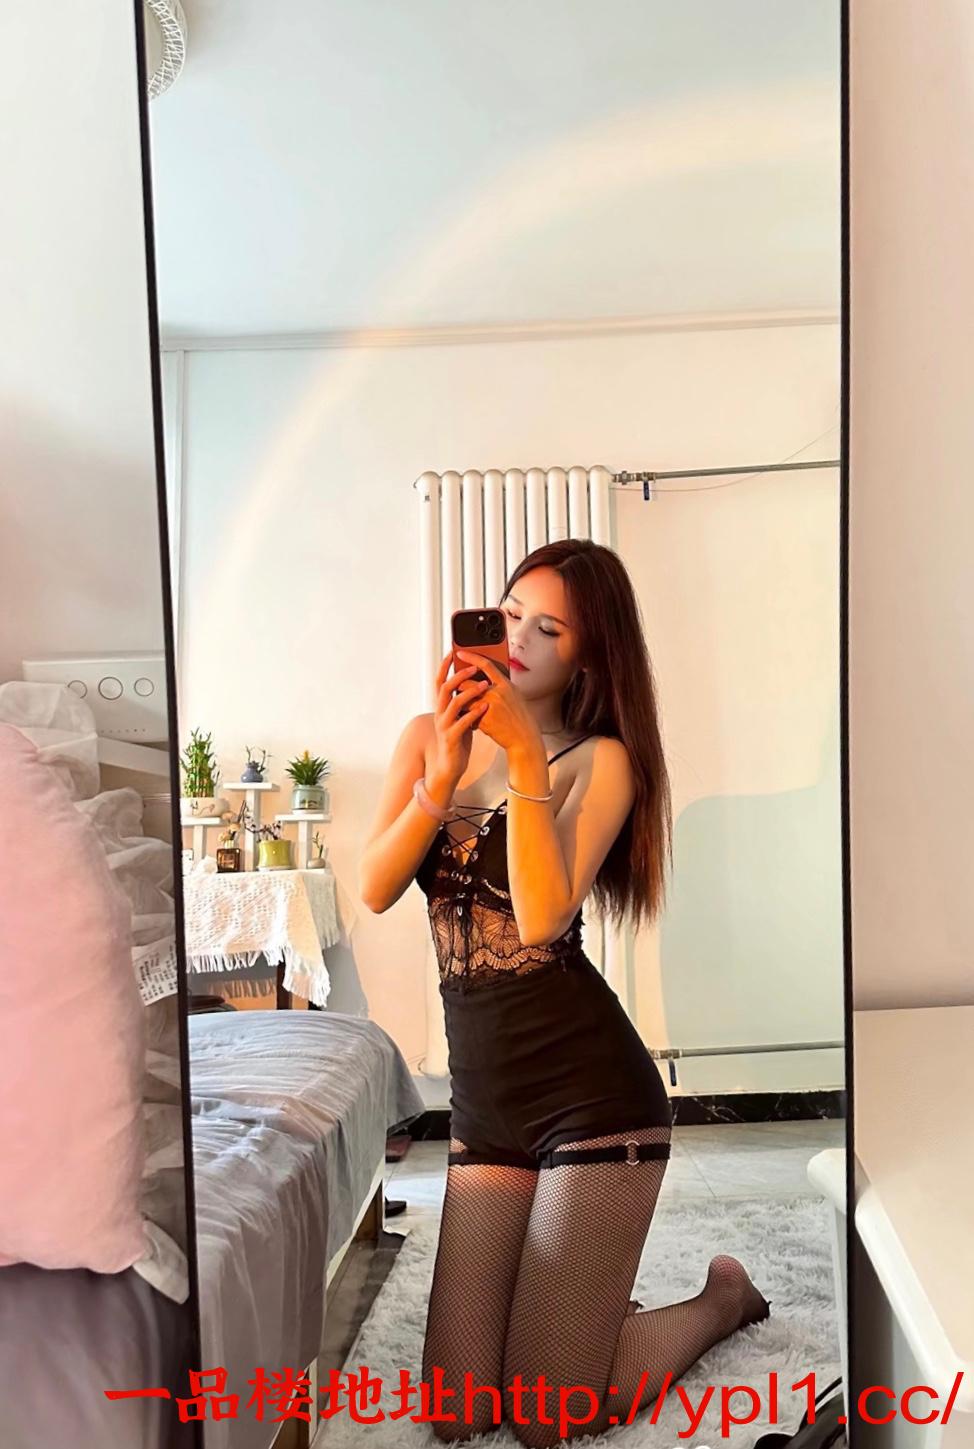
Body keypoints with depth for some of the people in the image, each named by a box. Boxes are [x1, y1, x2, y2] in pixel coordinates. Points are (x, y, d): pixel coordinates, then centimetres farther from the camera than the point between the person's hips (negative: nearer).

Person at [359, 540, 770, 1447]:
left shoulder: (599, 759, -6)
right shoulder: (428, 740, 7)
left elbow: (542, 916, -20)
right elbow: (375, 891, -6)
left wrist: (525, 754, -24)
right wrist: (446, 770, -18)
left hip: (592, 1092, -5)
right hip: (482, 1101, 5)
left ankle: (721, 1299, 27)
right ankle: (588, 1314, 35)